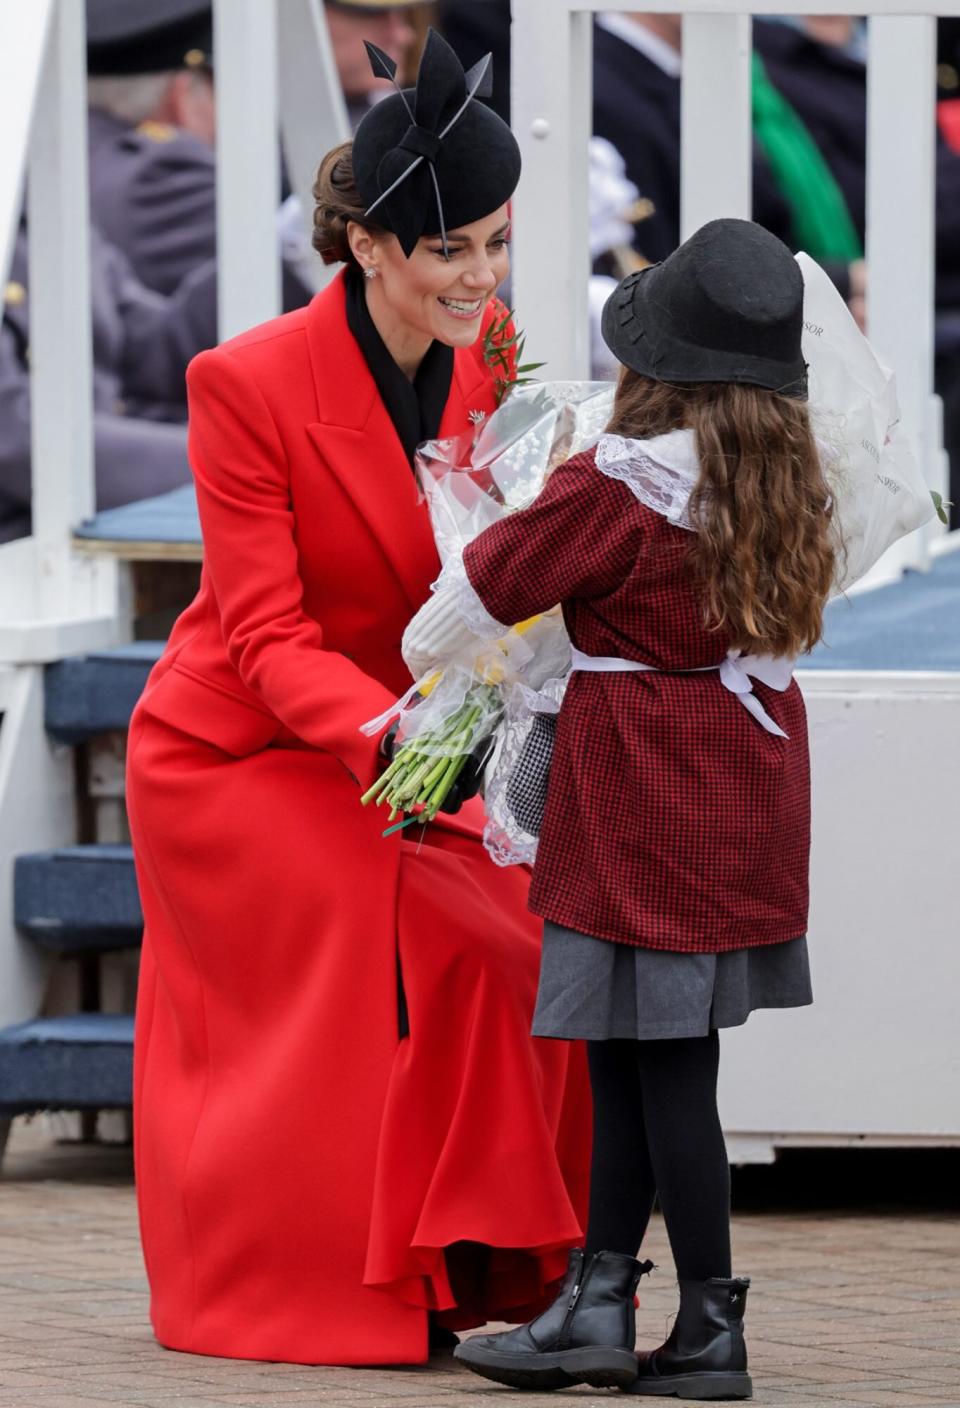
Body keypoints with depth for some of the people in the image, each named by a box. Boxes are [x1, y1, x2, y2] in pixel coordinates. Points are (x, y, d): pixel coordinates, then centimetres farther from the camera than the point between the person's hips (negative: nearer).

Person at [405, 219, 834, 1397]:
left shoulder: (616, 487, -16)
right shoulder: (789, 481, 5)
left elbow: (490, 579, -6)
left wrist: (419, 652, 15)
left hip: (646, 791, -7)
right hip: (755, 772, 8)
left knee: (660, 1055, -1)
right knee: (628, 1049, 14)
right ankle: (595, 1301, 17)